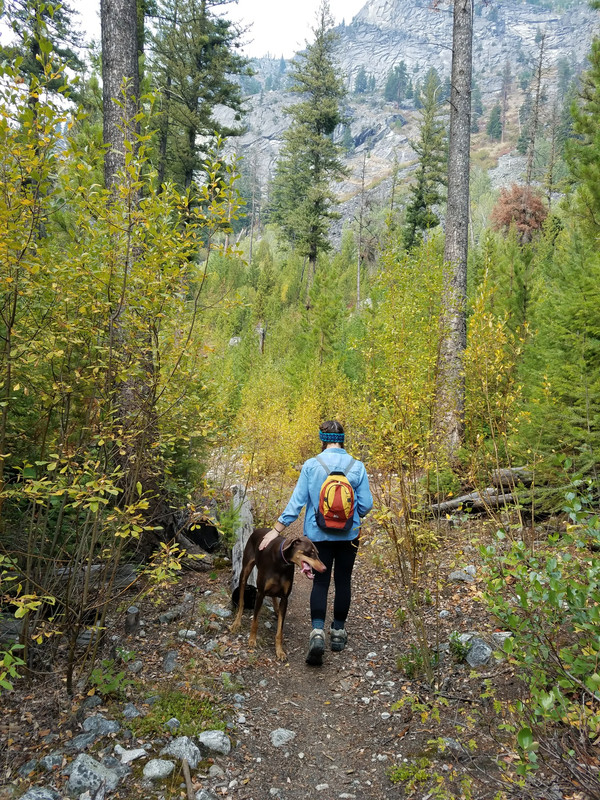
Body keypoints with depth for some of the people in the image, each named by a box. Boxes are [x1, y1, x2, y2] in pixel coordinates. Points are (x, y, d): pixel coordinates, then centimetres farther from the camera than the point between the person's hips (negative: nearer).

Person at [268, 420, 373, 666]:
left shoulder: (310, 465, -9)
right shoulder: (357, 467, -6)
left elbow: (296, 502, -9)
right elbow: (366, 505, -2)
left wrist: (276, 530, -3)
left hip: (319, 535, -1)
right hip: (348, 535, 1)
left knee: (320, 581, 7)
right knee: (343, 581, 14)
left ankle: (318, 631, -9)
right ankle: (338, 632, 25)